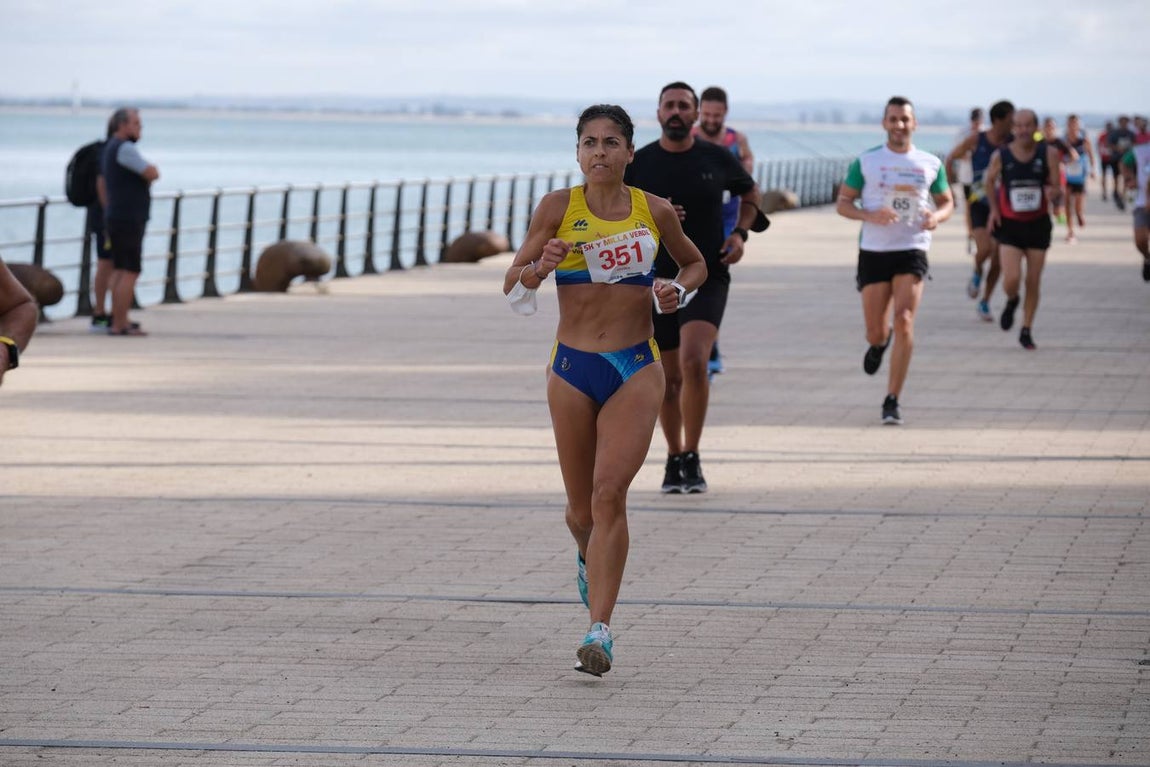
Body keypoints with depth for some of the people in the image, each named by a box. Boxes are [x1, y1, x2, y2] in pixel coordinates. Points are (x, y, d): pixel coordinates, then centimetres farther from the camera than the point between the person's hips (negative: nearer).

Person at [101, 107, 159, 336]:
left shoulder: (110, 150, 17)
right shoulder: (125, 148, -15)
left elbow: (105, 191, 21)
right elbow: (152, 175, -20)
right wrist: (153, 168, 5)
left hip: (117, 219, 10)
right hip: (128, 220, -10)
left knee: (120, 271, 12)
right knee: (131, 272, -9)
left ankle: (118, 321, 14)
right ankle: (119, 324, -10)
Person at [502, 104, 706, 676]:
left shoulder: (655, 211, 1)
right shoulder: (558, 208, -1)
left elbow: (695, 264, 20)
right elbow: (512, 284, 1)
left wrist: (678, 291, -2)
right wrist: (540, 266, -21)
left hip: (636, 369, -1)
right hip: (573, 369, 1)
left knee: (609, 494, -17)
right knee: (581, 508, 10)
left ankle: (600, 631, -20)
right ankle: (591, 560, 47)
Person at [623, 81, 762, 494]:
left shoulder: (718, 159, 1)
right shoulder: (638, 163, 0)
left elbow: (750, 192, 20)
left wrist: (740, 233, 3)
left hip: (707, 278, -2)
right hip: (656, 280, 2)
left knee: (693, 361, -22)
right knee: (668, 378, 8)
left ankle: (692, 460, -10)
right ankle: (674, 461, 27)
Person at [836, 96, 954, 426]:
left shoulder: (931, 164, 7)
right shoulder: (866, 161, 3)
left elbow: (947, 202, 18)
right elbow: (842, 203, 4)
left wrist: (936, 216, -7)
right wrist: (870, 215, -16)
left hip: (912, 250, 0)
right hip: (874, 251, 0)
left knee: (904, 321, -16)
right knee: (875, 332, 2)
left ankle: (893, 400, -10)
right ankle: (880, 342, 43)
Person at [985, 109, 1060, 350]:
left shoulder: (1048, 153, -7)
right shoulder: (1001, 156, -7)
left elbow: (1055, 186, -3)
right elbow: (990, 180, 12)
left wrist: (1051, 191, -26)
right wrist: (993, 207, 4)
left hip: (1038, 224, 1)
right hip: (1010, 224, -1)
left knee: (1033, 282, 6)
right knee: (1011, 279, -15)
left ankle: (1027, 331, 21)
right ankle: (1011, 301, 22)